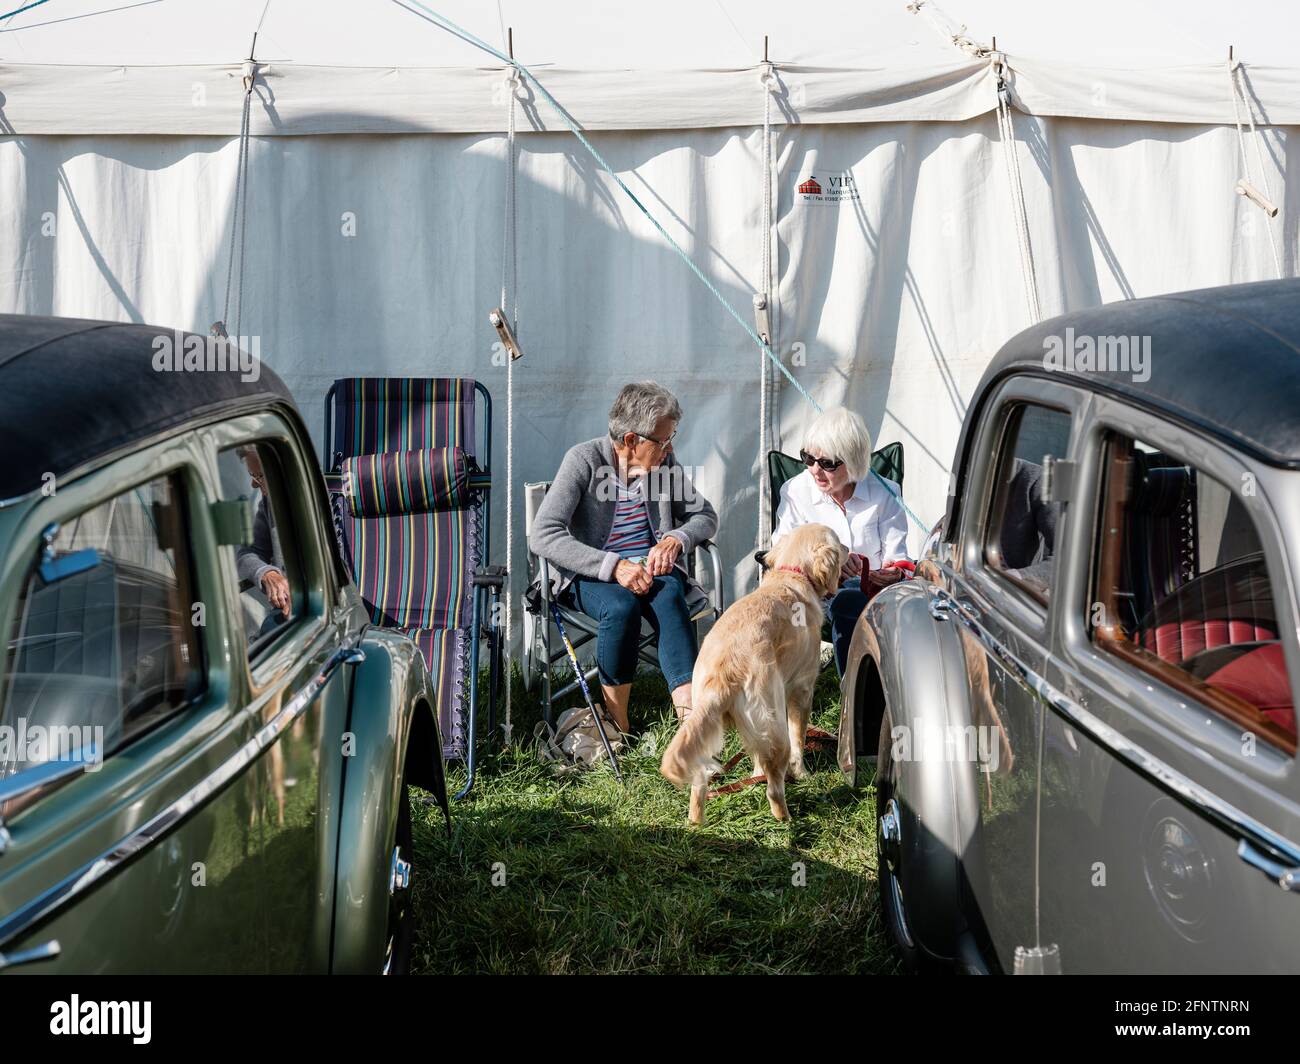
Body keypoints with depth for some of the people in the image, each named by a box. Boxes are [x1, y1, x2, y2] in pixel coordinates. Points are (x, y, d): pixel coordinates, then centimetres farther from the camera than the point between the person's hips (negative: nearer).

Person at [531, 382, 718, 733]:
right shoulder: (584, 460, -11)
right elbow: (543, 535, -20)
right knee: (621, 605, -36)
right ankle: (616, 721, -22)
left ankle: (689, 713, -45)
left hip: (652, 567, 3)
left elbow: (705, 515, 14)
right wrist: (613, 566, -29)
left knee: (669, 596, -32)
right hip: (591, 573, -3)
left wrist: (676, 539, -11)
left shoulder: (665, 462, 3)